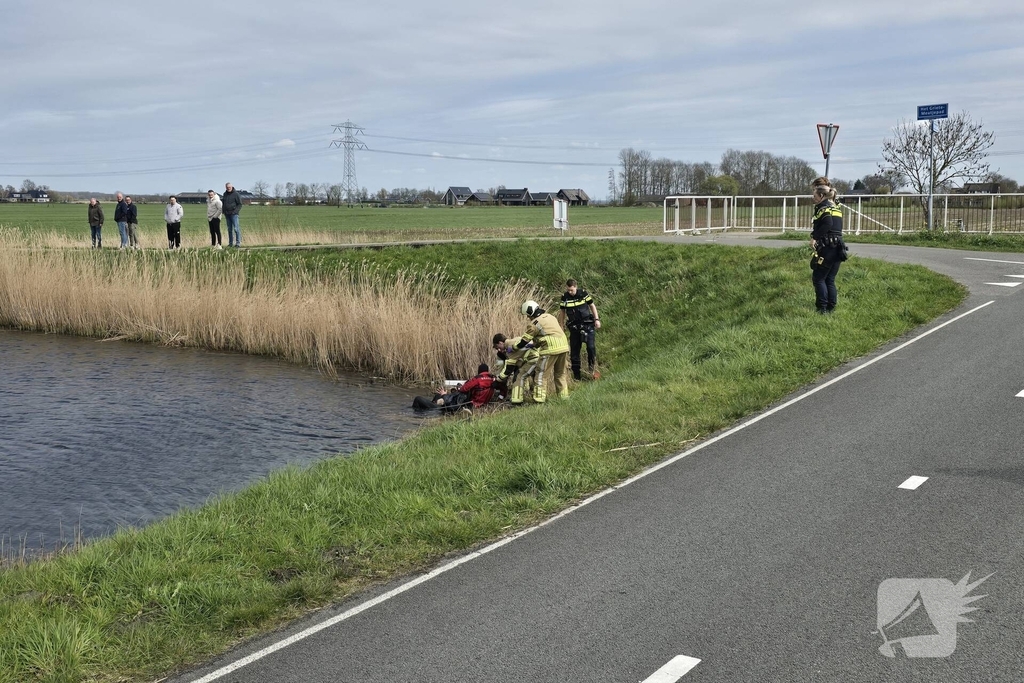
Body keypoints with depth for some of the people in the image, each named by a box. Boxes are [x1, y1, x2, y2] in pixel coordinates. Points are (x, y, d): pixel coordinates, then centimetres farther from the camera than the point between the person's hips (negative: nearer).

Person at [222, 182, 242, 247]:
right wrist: (224, 211, 12)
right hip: (227, 214, 6)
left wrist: (235, 211, -15)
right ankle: (230, 243, 12)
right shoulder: (225, 194, 13)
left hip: (234, 214, -6)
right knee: (229, 229, 8)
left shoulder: (236, 194, -4)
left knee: (236, 228, -10)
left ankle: (238, 242, -8)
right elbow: (223, 202, 25)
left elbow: (240, 204, -4)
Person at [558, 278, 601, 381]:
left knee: (591, 346, -16)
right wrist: (561, 327, 10)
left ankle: (591, 367, 10)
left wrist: (597, 319, 0)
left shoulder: (583, 293, -6)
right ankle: (576, 375, 12)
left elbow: (592, 305, 5)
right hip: (574, 326, 2)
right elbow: (562, 312, 9)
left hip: (587, 324, -2)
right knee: (574, 350, 3)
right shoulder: (564, 297, -1)